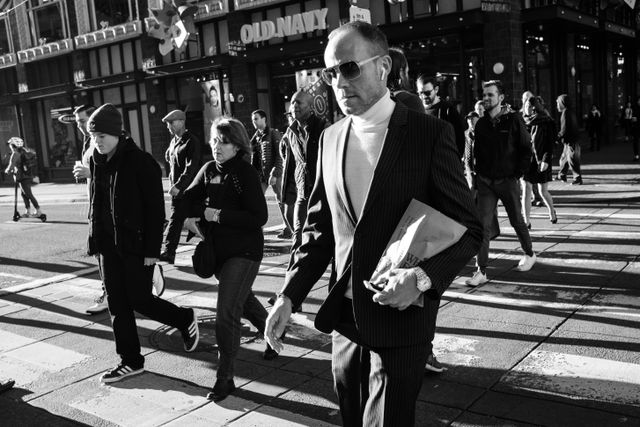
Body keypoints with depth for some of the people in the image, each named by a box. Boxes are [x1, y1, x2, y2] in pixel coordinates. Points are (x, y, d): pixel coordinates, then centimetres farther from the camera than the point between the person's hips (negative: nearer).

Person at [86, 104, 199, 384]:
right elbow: (96, 202, 15)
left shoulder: (141, 162, -14)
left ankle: (185, 320, 25)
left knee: (139, 300, -2)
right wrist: (95, 239, 9)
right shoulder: (97, 162, 7)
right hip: (108, 243, 7)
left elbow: (155, 208, -15)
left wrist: (152, 250, -17)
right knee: (117, 304, 10)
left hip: (135, 244, -7)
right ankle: (130, 361, 22)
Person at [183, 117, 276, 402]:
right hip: (217, 249, 7)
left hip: (244, 251, -7)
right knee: (242, 299, 24)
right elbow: (190, 197, 9)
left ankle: (225, 378, 0)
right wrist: (191, 215, -13)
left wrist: (218, 215, -22)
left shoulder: (246, 174, -14)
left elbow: (259, 217, -19)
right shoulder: (209, 170, 5)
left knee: (226, 312, -12)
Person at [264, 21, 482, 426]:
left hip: (400, 320, -5)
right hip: (343, 320, 5)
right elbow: (319, 229, 10)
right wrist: (289, 296, -1)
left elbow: (468, 229, -7)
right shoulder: (331, 139, 6)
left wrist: (423, 277, -24)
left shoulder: (430, 133, -9)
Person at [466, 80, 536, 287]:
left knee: (517, 221, 12)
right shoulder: (481, 123, 6)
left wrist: (517, 173, -8)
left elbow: (526, 149, -4)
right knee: (483, 226, -4)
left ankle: (530, 254, 37)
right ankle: (481, 271, -2)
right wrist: (479, 173, 5)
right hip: (485, 181, 3)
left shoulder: (513, 119, -5)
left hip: (508, 180, -3)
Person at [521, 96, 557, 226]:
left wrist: (546, 160, -17)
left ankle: (552, 212, 34)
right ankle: (526, 221, -2)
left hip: (541, 161, -3)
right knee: (526, 191, -5)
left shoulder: (546, 123, -5)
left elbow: (550, 143, -7)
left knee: (543, 191, 6)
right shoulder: (524, 122, 7)